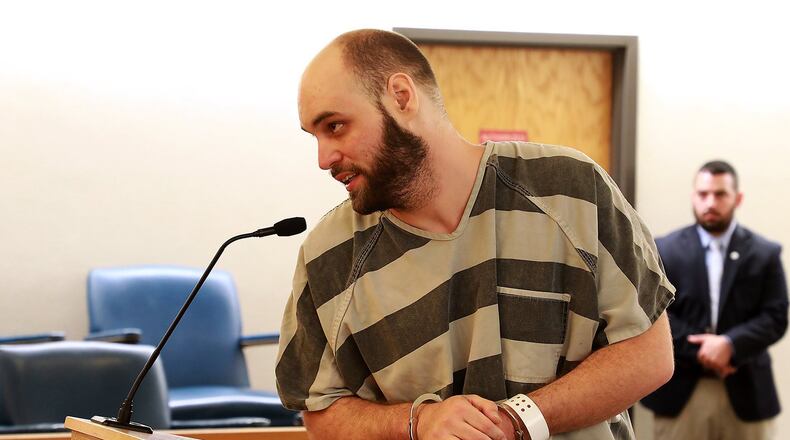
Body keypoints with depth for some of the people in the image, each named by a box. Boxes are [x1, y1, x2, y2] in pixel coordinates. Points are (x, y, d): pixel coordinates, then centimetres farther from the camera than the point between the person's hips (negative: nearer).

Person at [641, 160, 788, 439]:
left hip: (745, 390, 0)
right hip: (681, 388, 0)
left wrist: (730, 344, -17)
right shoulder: (665, 249, 4)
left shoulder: (765, 254, 5)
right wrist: (697, 350, -14)